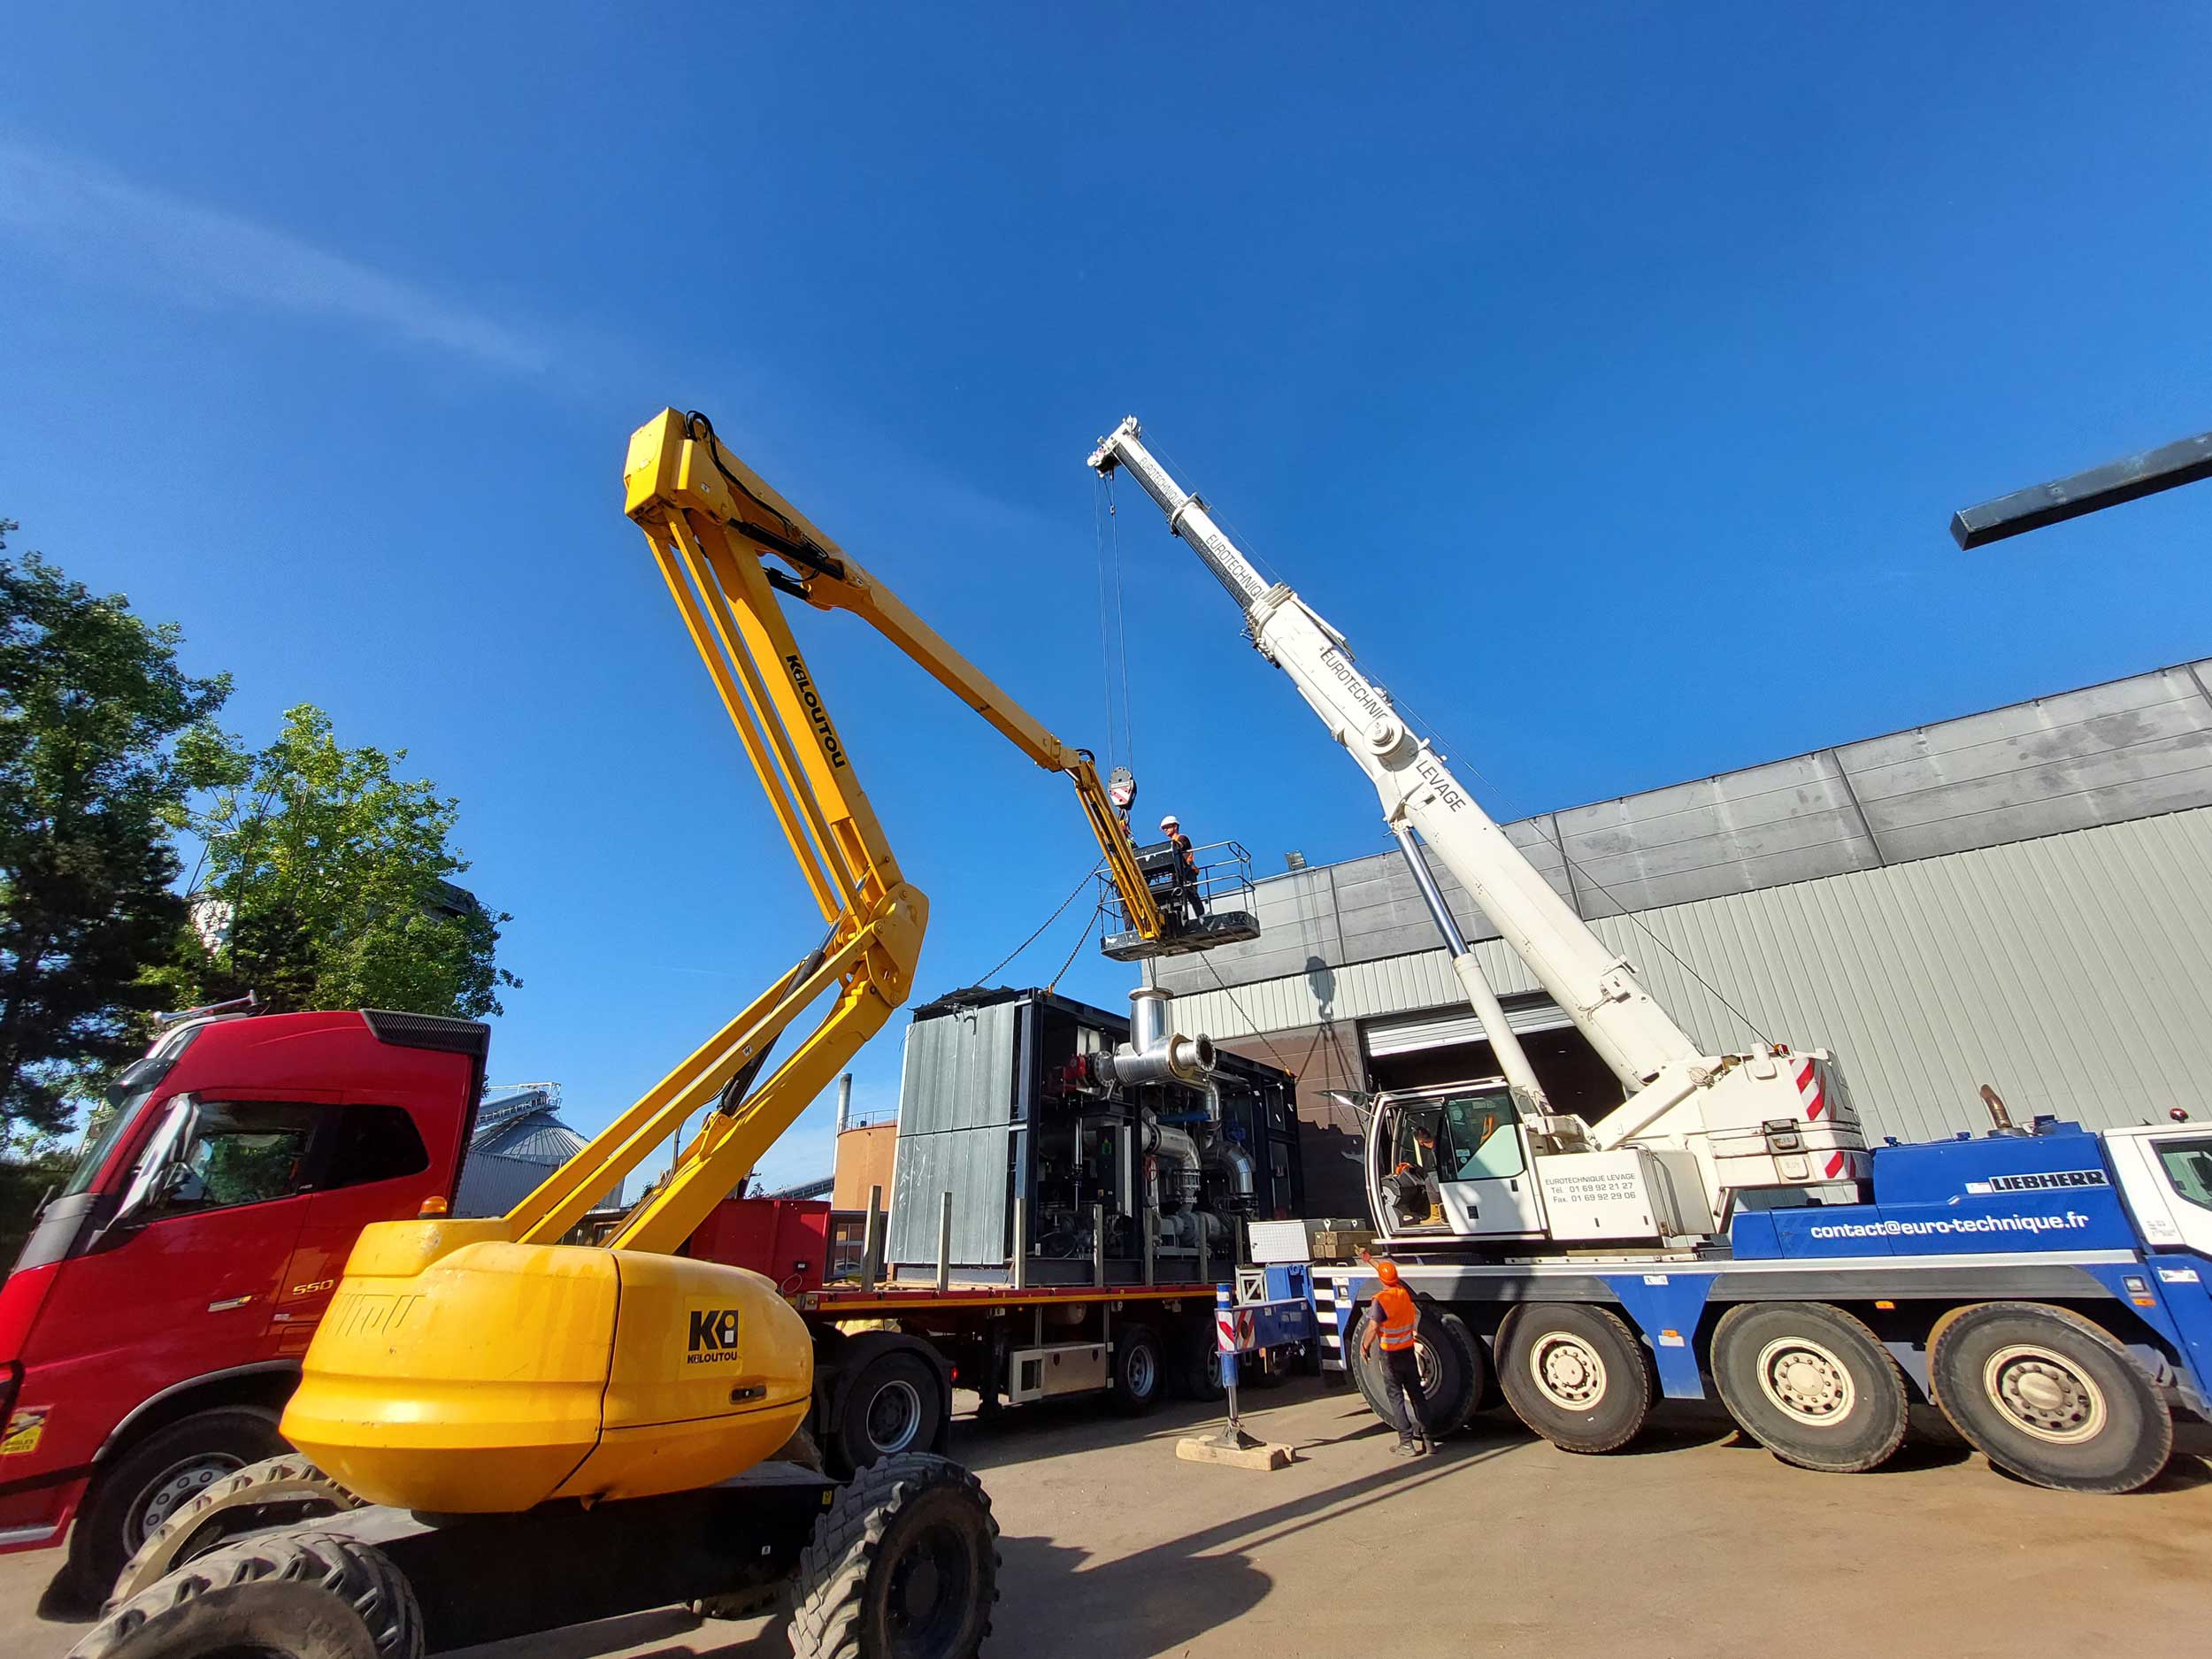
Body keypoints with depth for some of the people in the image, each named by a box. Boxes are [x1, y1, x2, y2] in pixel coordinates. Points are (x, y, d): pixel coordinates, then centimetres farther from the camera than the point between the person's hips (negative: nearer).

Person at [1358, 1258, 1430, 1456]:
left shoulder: (1380, 1300, -20)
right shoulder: (1405, 1293, -1)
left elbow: (1372, 1329, -26)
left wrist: (1364, 1348, -9)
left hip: (1391, 1356, -6)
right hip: (1409, 1351, 6)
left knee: (1396, 1397, 5)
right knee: (1416, 1395, 15)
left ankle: (1407, 1443, 7)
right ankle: (1426, 1438, 21)